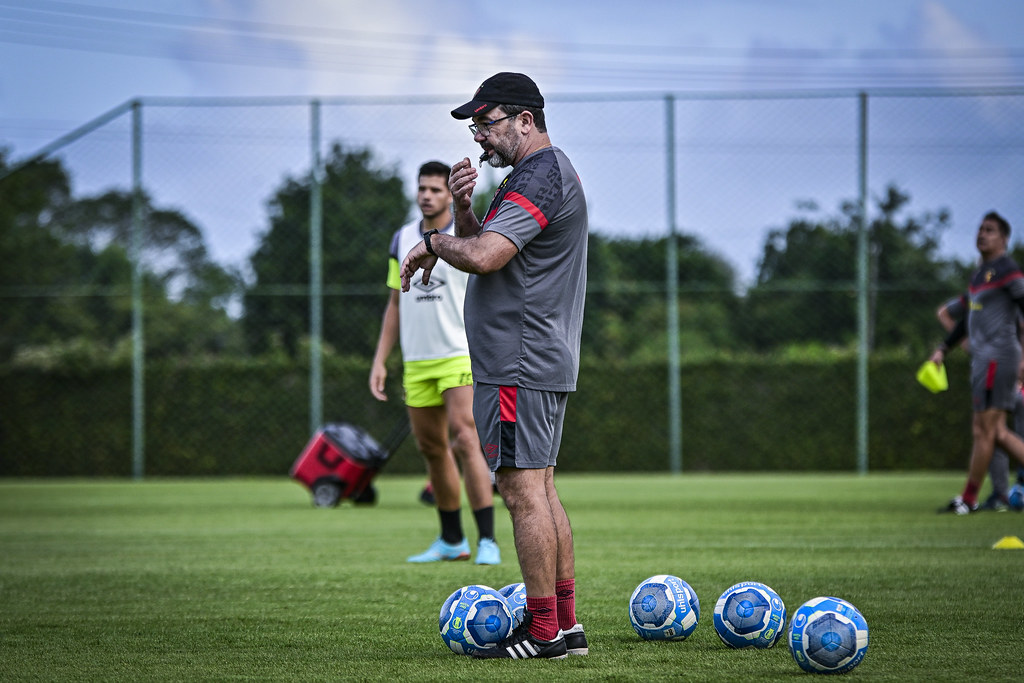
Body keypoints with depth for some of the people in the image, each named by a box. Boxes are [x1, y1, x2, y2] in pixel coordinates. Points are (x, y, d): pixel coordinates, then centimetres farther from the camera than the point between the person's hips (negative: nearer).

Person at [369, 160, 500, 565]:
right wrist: (380, 360, 11)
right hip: (416, 362, 5)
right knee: (432, 448, 9)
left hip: (460, 357, -5)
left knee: (465, 440, -17)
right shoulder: (402, 240, 11)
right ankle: (451, 541, 20)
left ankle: (488, 541, -16)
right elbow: (395, 304, 15)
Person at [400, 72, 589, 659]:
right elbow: (482, 246, 20)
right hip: (547, 362, 11)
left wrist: (434, 242, -8)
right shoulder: (548, 172, 20)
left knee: (524, 491, -8)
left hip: (519, 367, -11)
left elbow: (484, 256, -26)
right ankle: (567, 625, 14)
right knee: (540, 490, 12)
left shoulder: (540, 177, -15)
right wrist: (463, 209, 1)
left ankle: (543, 631, -6)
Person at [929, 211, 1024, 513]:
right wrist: (943, 349, 26)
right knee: (997, 432, 7)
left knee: (985, 428, -5)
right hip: (983, 359, 10)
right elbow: (967, 317, 29)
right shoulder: (980, 273, 20)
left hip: (998, 356, -10)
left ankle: (968, 500, -1)